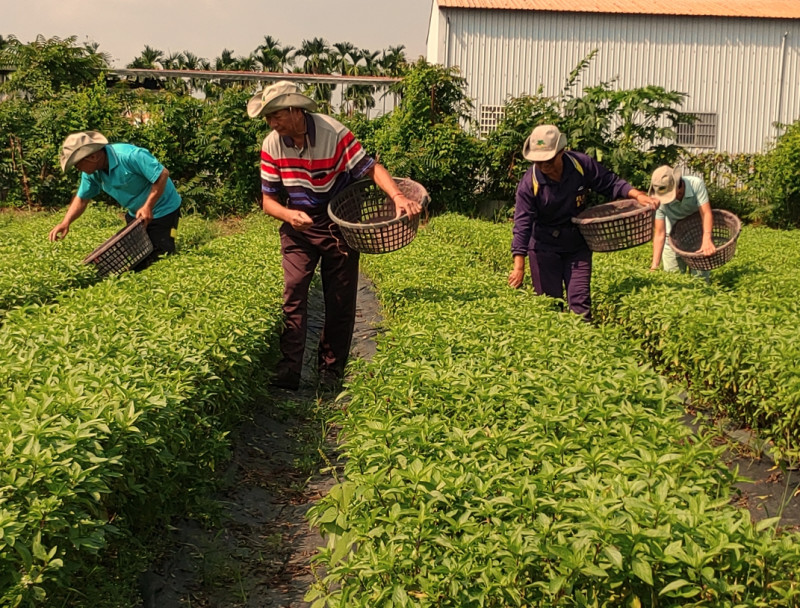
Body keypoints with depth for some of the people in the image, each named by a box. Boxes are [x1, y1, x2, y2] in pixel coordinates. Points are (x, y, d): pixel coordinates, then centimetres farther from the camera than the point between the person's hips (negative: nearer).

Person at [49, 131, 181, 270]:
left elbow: (163, 174, -29)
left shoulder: (129, 155, -31)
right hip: (135, 214, 7)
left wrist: (148, 206, -29)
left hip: (163, 210, -7)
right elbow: (82, 198, 4)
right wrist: (66, 222, -12)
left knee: (160, 253, -11)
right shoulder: (91, 172, -7)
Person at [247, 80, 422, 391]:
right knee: (293, 292, -12)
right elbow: (268, 199, -4)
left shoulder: (334, 133, -21)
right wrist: (289, 215, -26)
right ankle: (289, 369, -12)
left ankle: (331, 370, 16)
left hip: (338, 225, -2)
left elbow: (371, 168, -21)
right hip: (298, 226, 2)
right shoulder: (272, 145, -10)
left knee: (340, 300, 3)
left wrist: (398, 196, -39)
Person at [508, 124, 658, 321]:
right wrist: (519, 266, -28)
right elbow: (522, 223, -22)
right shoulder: (529, 183, -20)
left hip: (577, 244, 2)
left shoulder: (582, 164, -14)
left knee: (580, 300, -1)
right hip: (544, 246, -2)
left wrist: (637, 195, -16)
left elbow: (610, 183, 1)